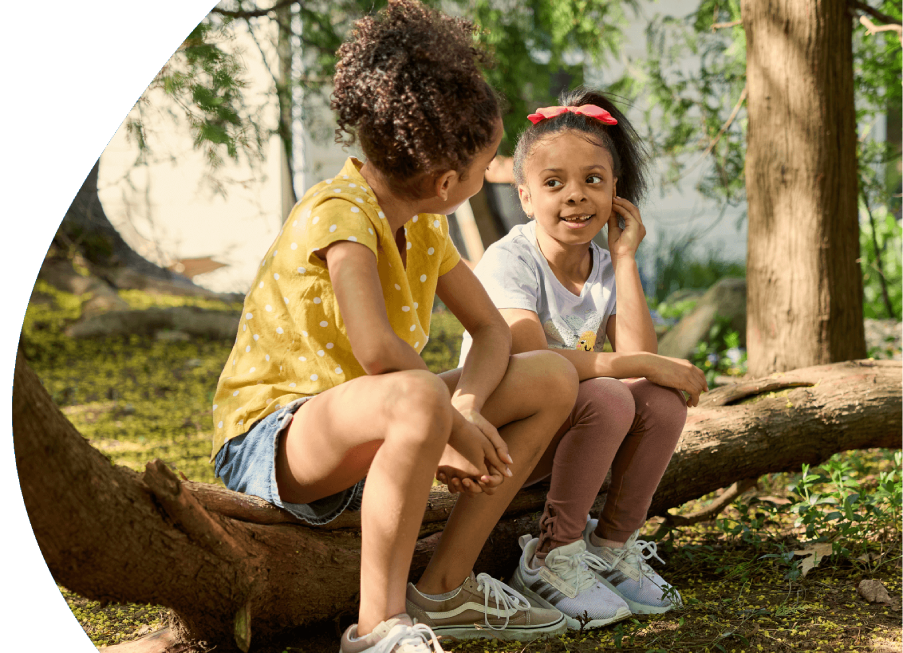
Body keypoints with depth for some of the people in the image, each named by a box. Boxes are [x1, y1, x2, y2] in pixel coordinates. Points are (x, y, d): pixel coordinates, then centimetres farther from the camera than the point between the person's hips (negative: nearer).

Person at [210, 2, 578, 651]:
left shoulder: (424, 224, 5)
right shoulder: (340, 212, -22)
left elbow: (492, 331, 6)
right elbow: (377, 350, -36)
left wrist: (465, 410, -15)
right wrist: (454, 423, -22)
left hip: (378, 434, 9)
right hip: (268, 441, -9)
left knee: (554, 378, 2)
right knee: (420, 398, -41)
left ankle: (446, 586, 0)